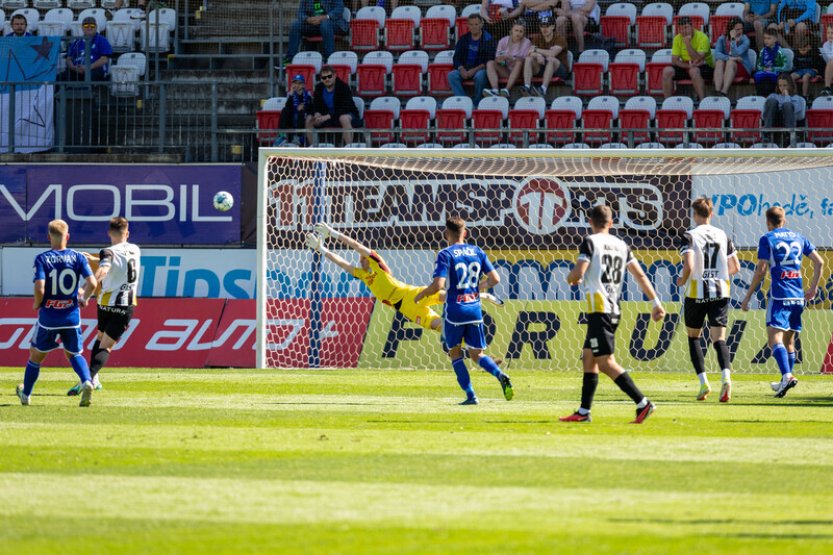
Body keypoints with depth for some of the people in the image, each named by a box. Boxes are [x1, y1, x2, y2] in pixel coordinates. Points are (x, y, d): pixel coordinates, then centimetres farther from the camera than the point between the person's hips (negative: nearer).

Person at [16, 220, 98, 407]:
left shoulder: (42, 259, -10)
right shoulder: (77, 257, -3)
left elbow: (39, 288, -21)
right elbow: (92, 283, -11)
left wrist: (37, 304, 0)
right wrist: (84, 298, 9)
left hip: (48, 316, -2)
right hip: (72, 317, 2)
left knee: (36, 355, 17)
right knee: (74, 353, 20)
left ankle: (25, 394, 32)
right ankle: (86, 382, -8)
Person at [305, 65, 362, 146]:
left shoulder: (344, 87, -19)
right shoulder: (319, 88, 0)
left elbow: (344, 109, -25)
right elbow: (315, 106, 3)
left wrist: (328, 116, -34)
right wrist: (317, 114, -22)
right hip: (327, 116, 6)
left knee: (344, 118, -41)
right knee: (309, 120, -12)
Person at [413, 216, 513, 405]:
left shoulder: (445, 255, -8)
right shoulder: (477, 252, 6)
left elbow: (438, 285, -19)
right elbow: (494, 279, 5)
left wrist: (420, 295, -1)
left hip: (454, 310, -4)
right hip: (474, 310, 4)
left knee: (455, 353, 12)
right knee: (477, 354, 13)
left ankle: (470, 395, 2)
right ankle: (500, 375, -16)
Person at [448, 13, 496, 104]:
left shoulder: (488, 39, -1)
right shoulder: (464, 39, 12)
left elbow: (489, 61, -8)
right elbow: (456, 57, 10)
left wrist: (474, 70, -19)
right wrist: (461, 69, -11)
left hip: (480, 69, -4)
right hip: (465, 68, 4)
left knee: (480, 76, -38)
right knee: (452, 75, -26)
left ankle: (477, 103, -23)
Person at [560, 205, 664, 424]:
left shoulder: (590, 242, -5)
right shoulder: (621, 245, 14)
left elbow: (578, 273, -14)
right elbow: (640, 275, 11)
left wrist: (571, 278, 10)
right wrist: (656, 303, 12)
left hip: (600, 310, -8)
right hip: (614, 311, 8)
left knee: (606, 362, -11)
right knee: (588, 357, 16)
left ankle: (642, 403, -21)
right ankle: (584, 412, 17)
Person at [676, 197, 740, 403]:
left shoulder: (691, 236, -7)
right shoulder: (722, 235, 7)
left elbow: (688, 266, -19)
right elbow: (735, 268, 9)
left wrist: (682, 280, 1)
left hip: (696, 293, -3)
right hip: (720, 292, 3)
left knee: (693, 336, 15)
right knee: (719, 338, -3)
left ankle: (703, 382, 5)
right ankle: (726, 376, -29)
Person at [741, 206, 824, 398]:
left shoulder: (767, 239, 0)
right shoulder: (798, 237, 15)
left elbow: (761, 270, -7)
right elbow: (819, 262, 12)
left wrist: (748, 296, -1)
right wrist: (813, 288, 22)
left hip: (779, 294, -6)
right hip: (798, 296, 6)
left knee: (774, 338, -13)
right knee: (789, 340, 17)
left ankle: (787, 376, -33)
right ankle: (785, 381, 24)